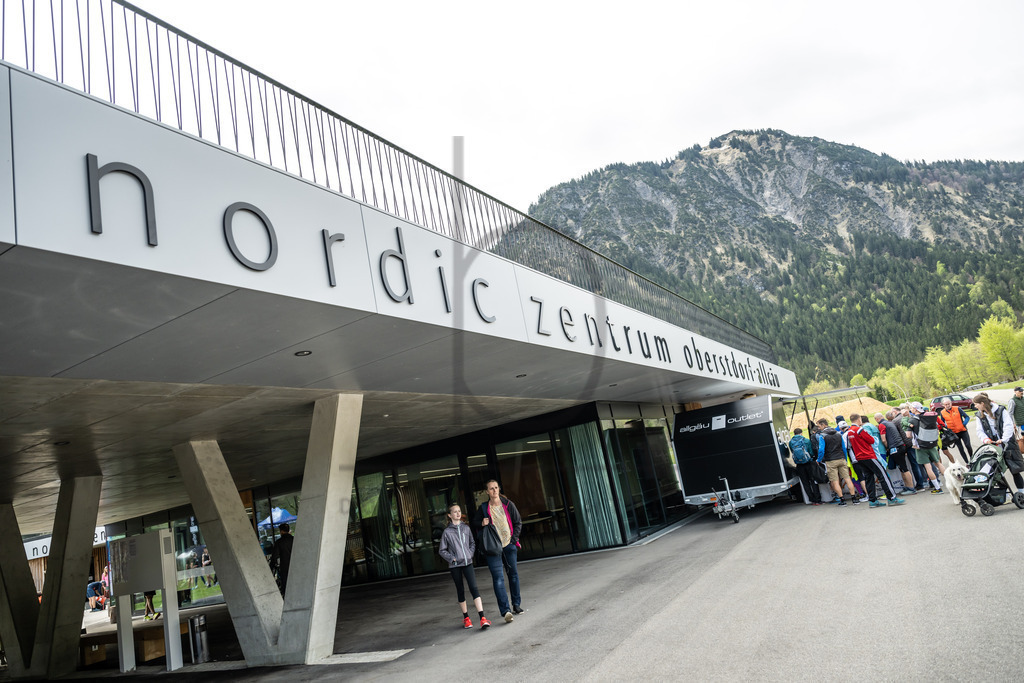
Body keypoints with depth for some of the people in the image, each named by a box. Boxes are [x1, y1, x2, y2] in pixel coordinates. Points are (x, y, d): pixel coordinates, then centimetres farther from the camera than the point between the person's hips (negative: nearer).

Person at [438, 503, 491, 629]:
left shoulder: (466, 528, 7)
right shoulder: (447, 532, -3)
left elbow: (472, 543, 18)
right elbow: (441, 550, 3)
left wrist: (470, 554, 3)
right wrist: (452, 558, -7)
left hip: (467, 563, 1)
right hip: (455, 566, -1)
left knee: (474, 588, -10)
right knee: (460, 591, 7)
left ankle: (482, 618, -14)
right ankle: (466, 618, 22)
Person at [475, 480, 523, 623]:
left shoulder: (508, 505, 2)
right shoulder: (483, 508, 0)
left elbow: (518, 522, 10)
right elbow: (477, 524, 11)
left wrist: (514, 539, 0)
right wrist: (482, 524, -11)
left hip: (509, 545, 2)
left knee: (513, 574, 12)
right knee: (498, 578, -12)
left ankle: (516, 605, 28)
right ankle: (506, 611, -15)